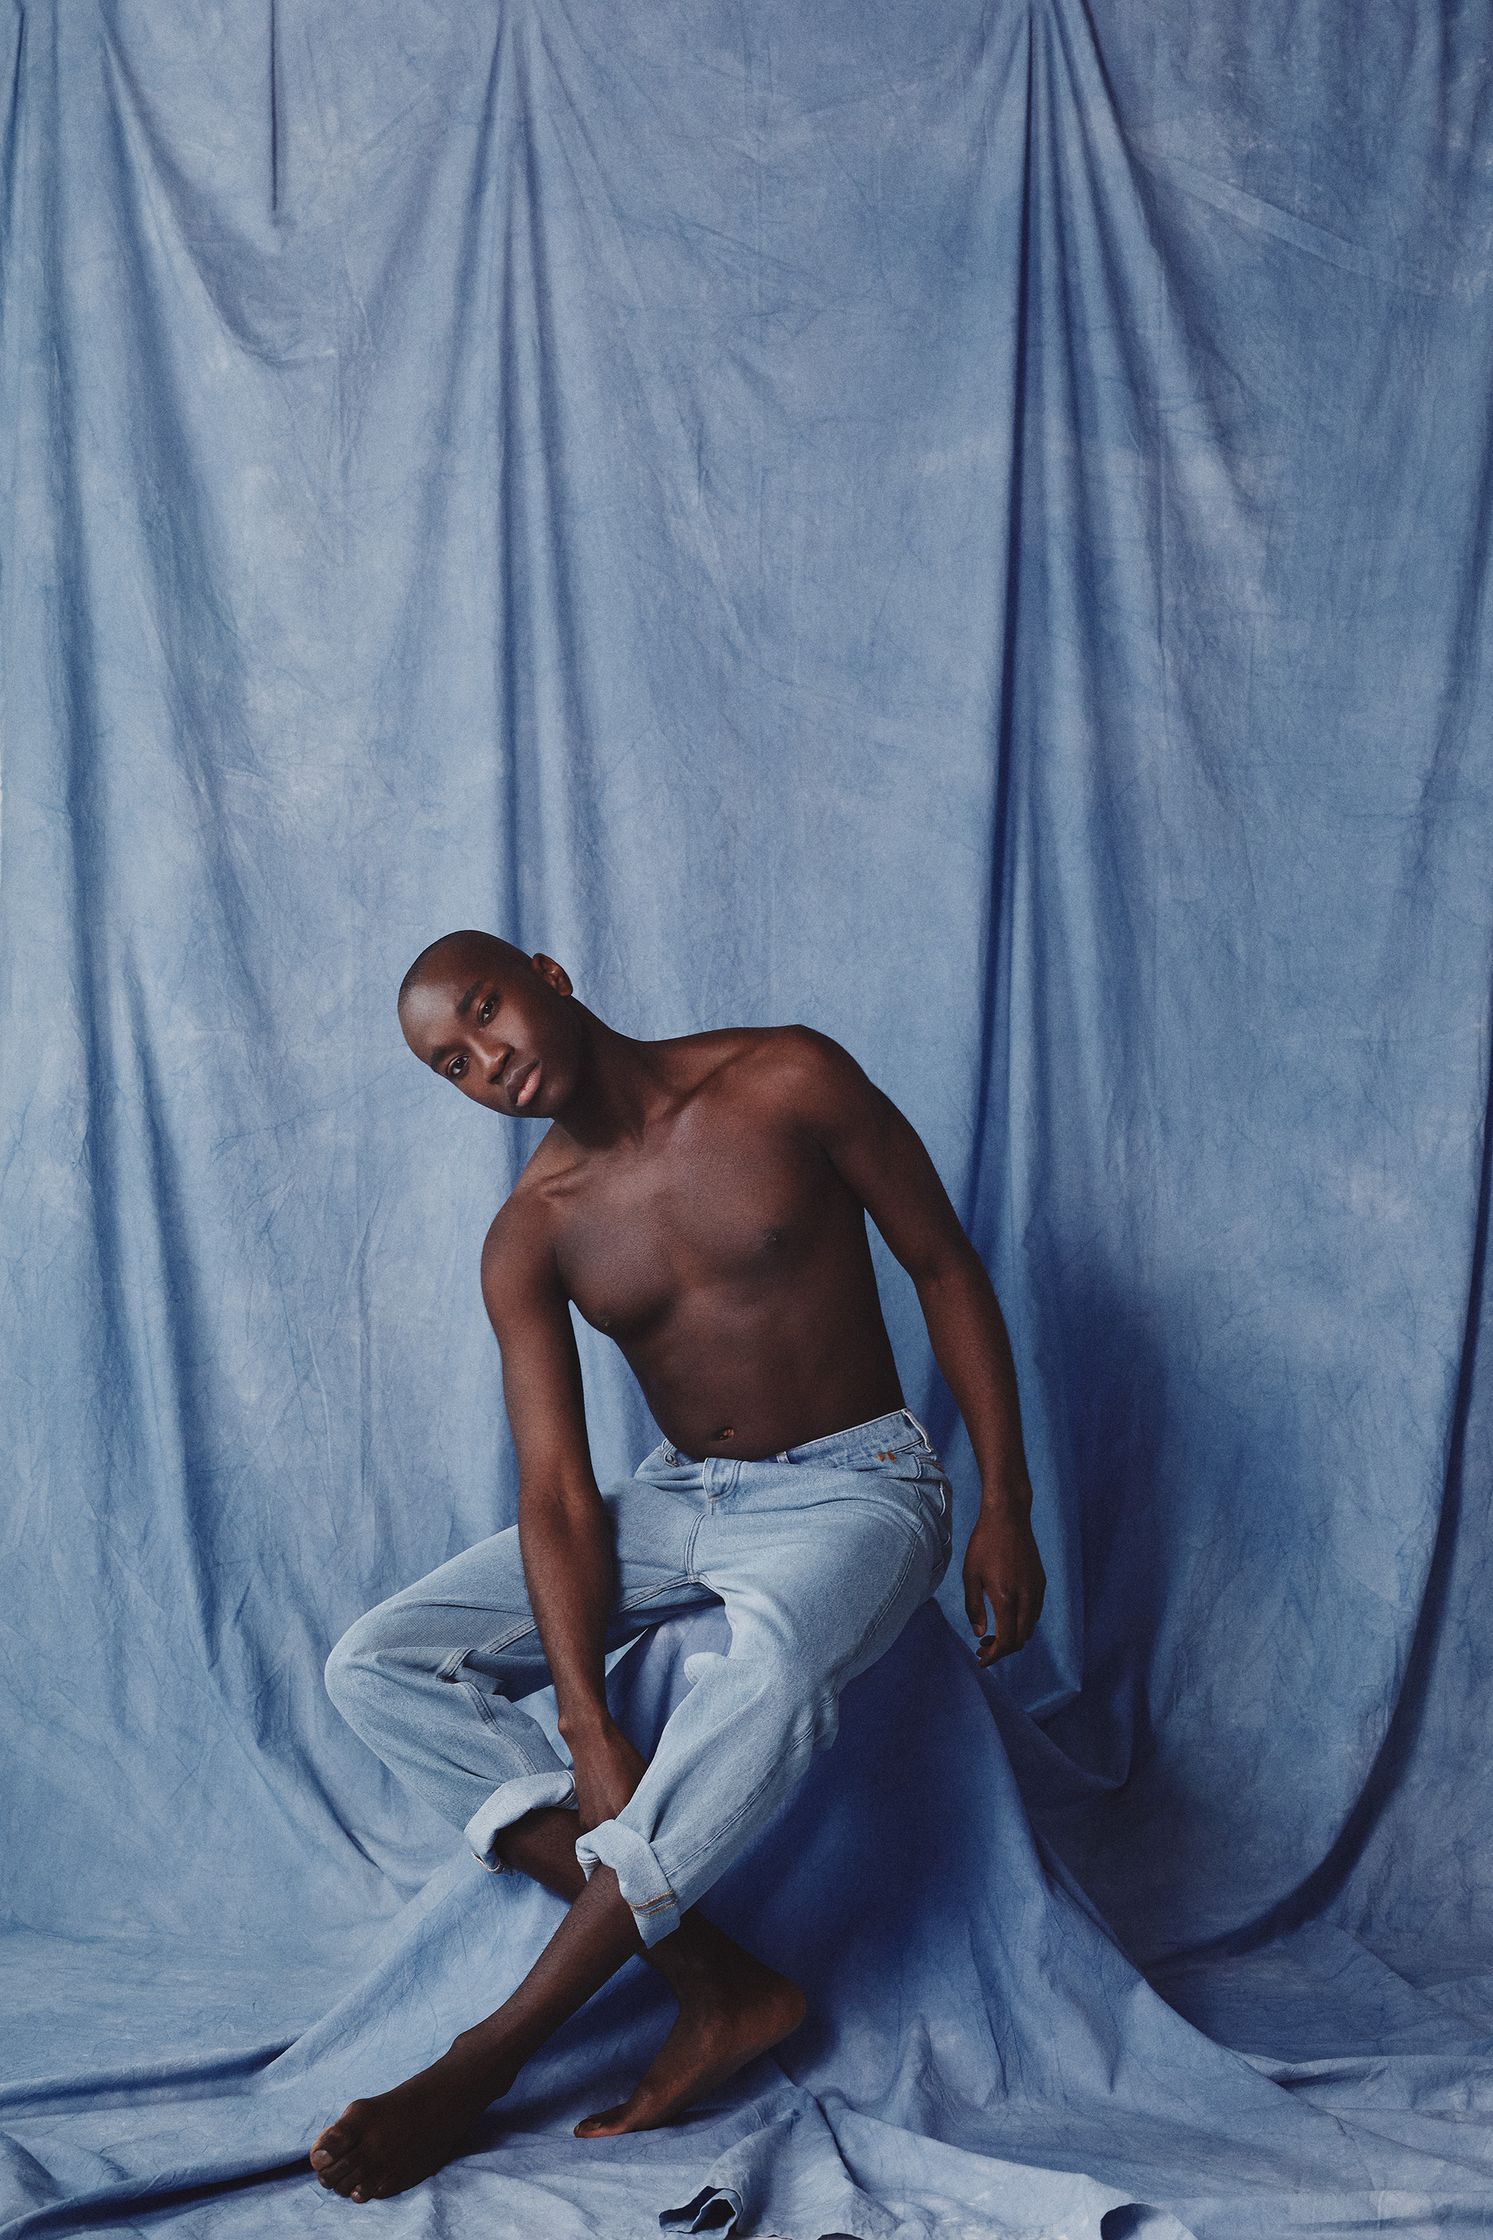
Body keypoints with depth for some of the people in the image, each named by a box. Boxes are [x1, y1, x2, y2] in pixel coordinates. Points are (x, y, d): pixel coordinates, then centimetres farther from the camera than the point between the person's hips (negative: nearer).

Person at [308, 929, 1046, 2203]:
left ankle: (491, 2055, -28)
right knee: (376, 1669, -14)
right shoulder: (531, 1237, -3)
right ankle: (716, 1981, -21)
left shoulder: (788, 1081, -10)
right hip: (674, 1499, 5)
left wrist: (1006, 1505, -9)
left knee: (772, 1664, -41)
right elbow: (559, 1495, -9)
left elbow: (947, 1267, -3)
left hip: (850, 1488, -4)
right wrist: (588, 1727, -22)